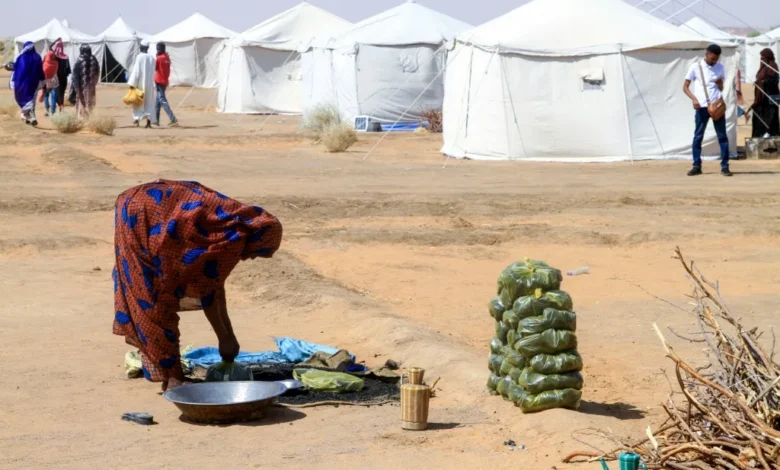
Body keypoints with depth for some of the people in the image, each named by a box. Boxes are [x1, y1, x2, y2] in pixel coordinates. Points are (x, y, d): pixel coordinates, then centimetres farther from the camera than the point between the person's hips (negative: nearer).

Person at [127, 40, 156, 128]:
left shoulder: (139, 57, -11)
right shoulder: (152, 58, 3)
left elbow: (136, 71, -14)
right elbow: (153, 72, 8)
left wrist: (132, 83, -11)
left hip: (140, 82, -4)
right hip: (150, 83, 4)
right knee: (149, 102, 7)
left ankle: (136, 120, 1)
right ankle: (149, 121, -1)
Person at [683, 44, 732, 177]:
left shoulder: (720, 67, 8)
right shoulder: (696, 67, 0)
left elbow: (721, 88, 13)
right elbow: (685, 87, 1)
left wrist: (720, 83, -10)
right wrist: (694, 99, -14)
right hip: (702, 106, -2)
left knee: (722, 136, 0)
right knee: (698, 136, 1)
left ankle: (724, 166, 5)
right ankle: (697, 166, 10)